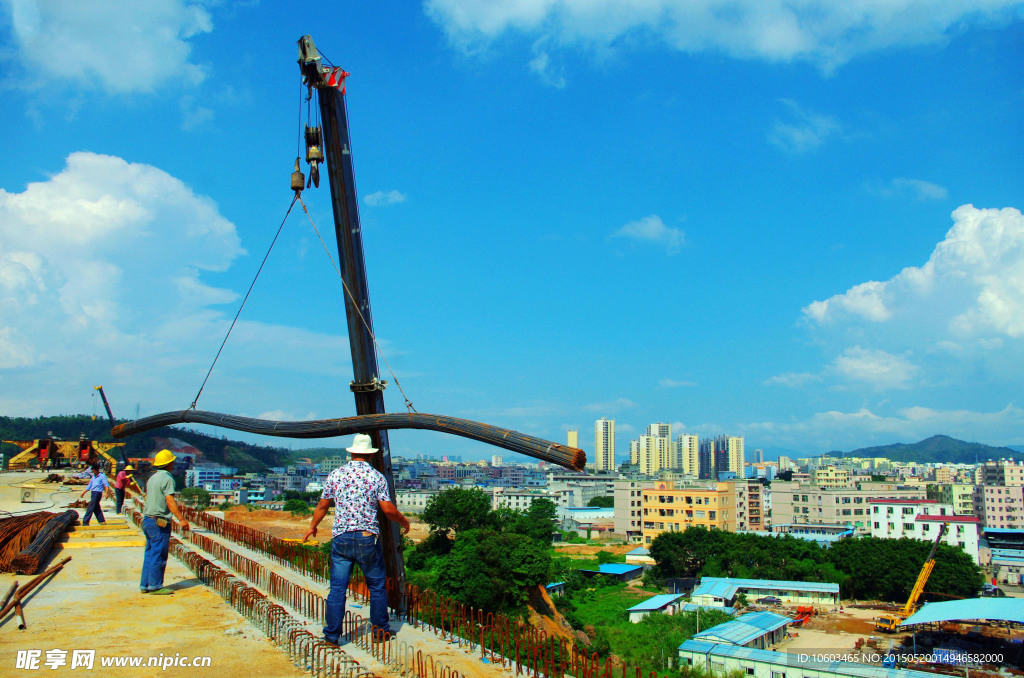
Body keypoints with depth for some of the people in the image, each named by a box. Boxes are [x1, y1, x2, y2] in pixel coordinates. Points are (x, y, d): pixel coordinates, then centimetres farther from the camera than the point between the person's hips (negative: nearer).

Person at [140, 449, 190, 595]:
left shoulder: (152, 478, 14)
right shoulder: (166, 478, -13)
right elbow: (170, 501, -20)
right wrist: (181, 519, -21)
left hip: (147, 519, 9)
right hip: (159, 522, -9)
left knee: (150, 554, 14)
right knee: (159, 555, -3)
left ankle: (145, 585, 18)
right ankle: (155, 586, 2)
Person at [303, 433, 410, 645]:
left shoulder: (335, 475, 4)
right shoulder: (376, 477, -3)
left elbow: (322, 506, 11)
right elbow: (388, 509, -6)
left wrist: (313, 527, 27)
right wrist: (403, 521, 13)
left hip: (340, 538, 2)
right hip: (367, 538, -2)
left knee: (337, 588, 6)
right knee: (377, 586, 12)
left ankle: (331, 635, 11)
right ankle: (380, 629, 22)